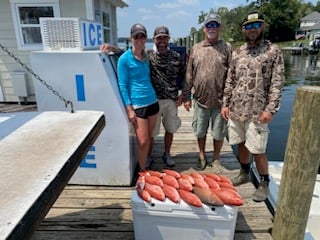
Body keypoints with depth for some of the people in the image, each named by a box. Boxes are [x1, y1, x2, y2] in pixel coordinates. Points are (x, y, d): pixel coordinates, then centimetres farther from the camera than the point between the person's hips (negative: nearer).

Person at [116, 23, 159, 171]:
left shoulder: (146, 56, 10)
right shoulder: (124, 59, -8)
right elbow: (122, 86, -9)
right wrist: (129, 109, -14)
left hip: (152, 102, 6)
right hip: (137, 105, -6)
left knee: (148, 138, 13)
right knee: (142, 141, -2)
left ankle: (146, 167, 29)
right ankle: (143, 172, 16)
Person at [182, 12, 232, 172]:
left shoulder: (226, 48, 0)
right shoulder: (196, 49, 6)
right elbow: (189, 75, 7)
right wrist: (186, 97, 5)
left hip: (219, 100, -1)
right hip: (200, 99, 2)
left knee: (218, 133, 10)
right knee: (200, 131, 14)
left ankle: (215, 160, 29)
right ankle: (202, 157, 34)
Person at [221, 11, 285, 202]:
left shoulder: (273, 51, -3)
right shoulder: (237, 53, 9)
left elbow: (277, 83, -8)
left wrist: (271, 109, -15)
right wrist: (225, 103, 7)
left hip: (257, 111, -4)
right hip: (236, 109, 5)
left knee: (258, 150, 1)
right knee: (241, 144, 16)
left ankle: (264, 184, 22)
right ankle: (244, 174, 36)